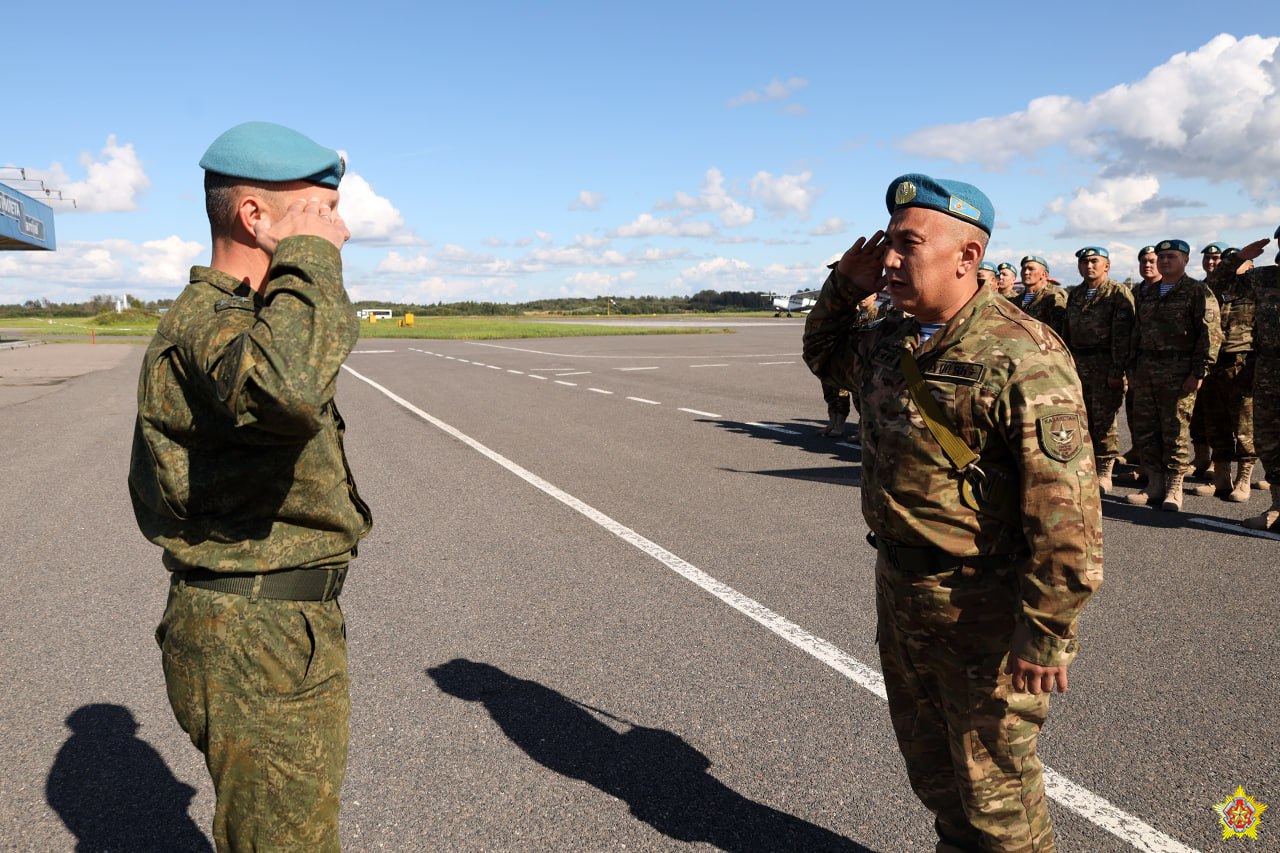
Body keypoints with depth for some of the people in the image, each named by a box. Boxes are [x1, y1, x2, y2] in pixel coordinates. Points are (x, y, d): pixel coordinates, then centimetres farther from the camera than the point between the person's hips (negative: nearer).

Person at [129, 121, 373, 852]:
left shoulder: (234, 318, 14)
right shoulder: (206, 322, -21)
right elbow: (288, 387, -46)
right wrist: (307, 257, -29)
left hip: (285, 625, 10)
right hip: (258, 640, -10)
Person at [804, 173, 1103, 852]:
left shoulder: (1020, 356, -23)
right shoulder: (888, 343, 3)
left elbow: (1065, 508, -26)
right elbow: (824, 354, 25)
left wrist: (1047, 631, -24)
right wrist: (844, 288, 6)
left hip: (984, 613, -8)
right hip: (899, 593, 8)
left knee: (994, 780, 11)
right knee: (929, 763, 26)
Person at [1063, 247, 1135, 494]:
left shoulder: (1119, 293, -4)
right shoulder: (1074, 294, 17)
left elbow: (1122, 335, -10)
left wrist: (1117, 371, -16)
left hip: (1105, 365, -6)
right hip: (1077, 363, 6)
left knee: (1104, 421, -4)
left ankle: (1104, 473, 3)